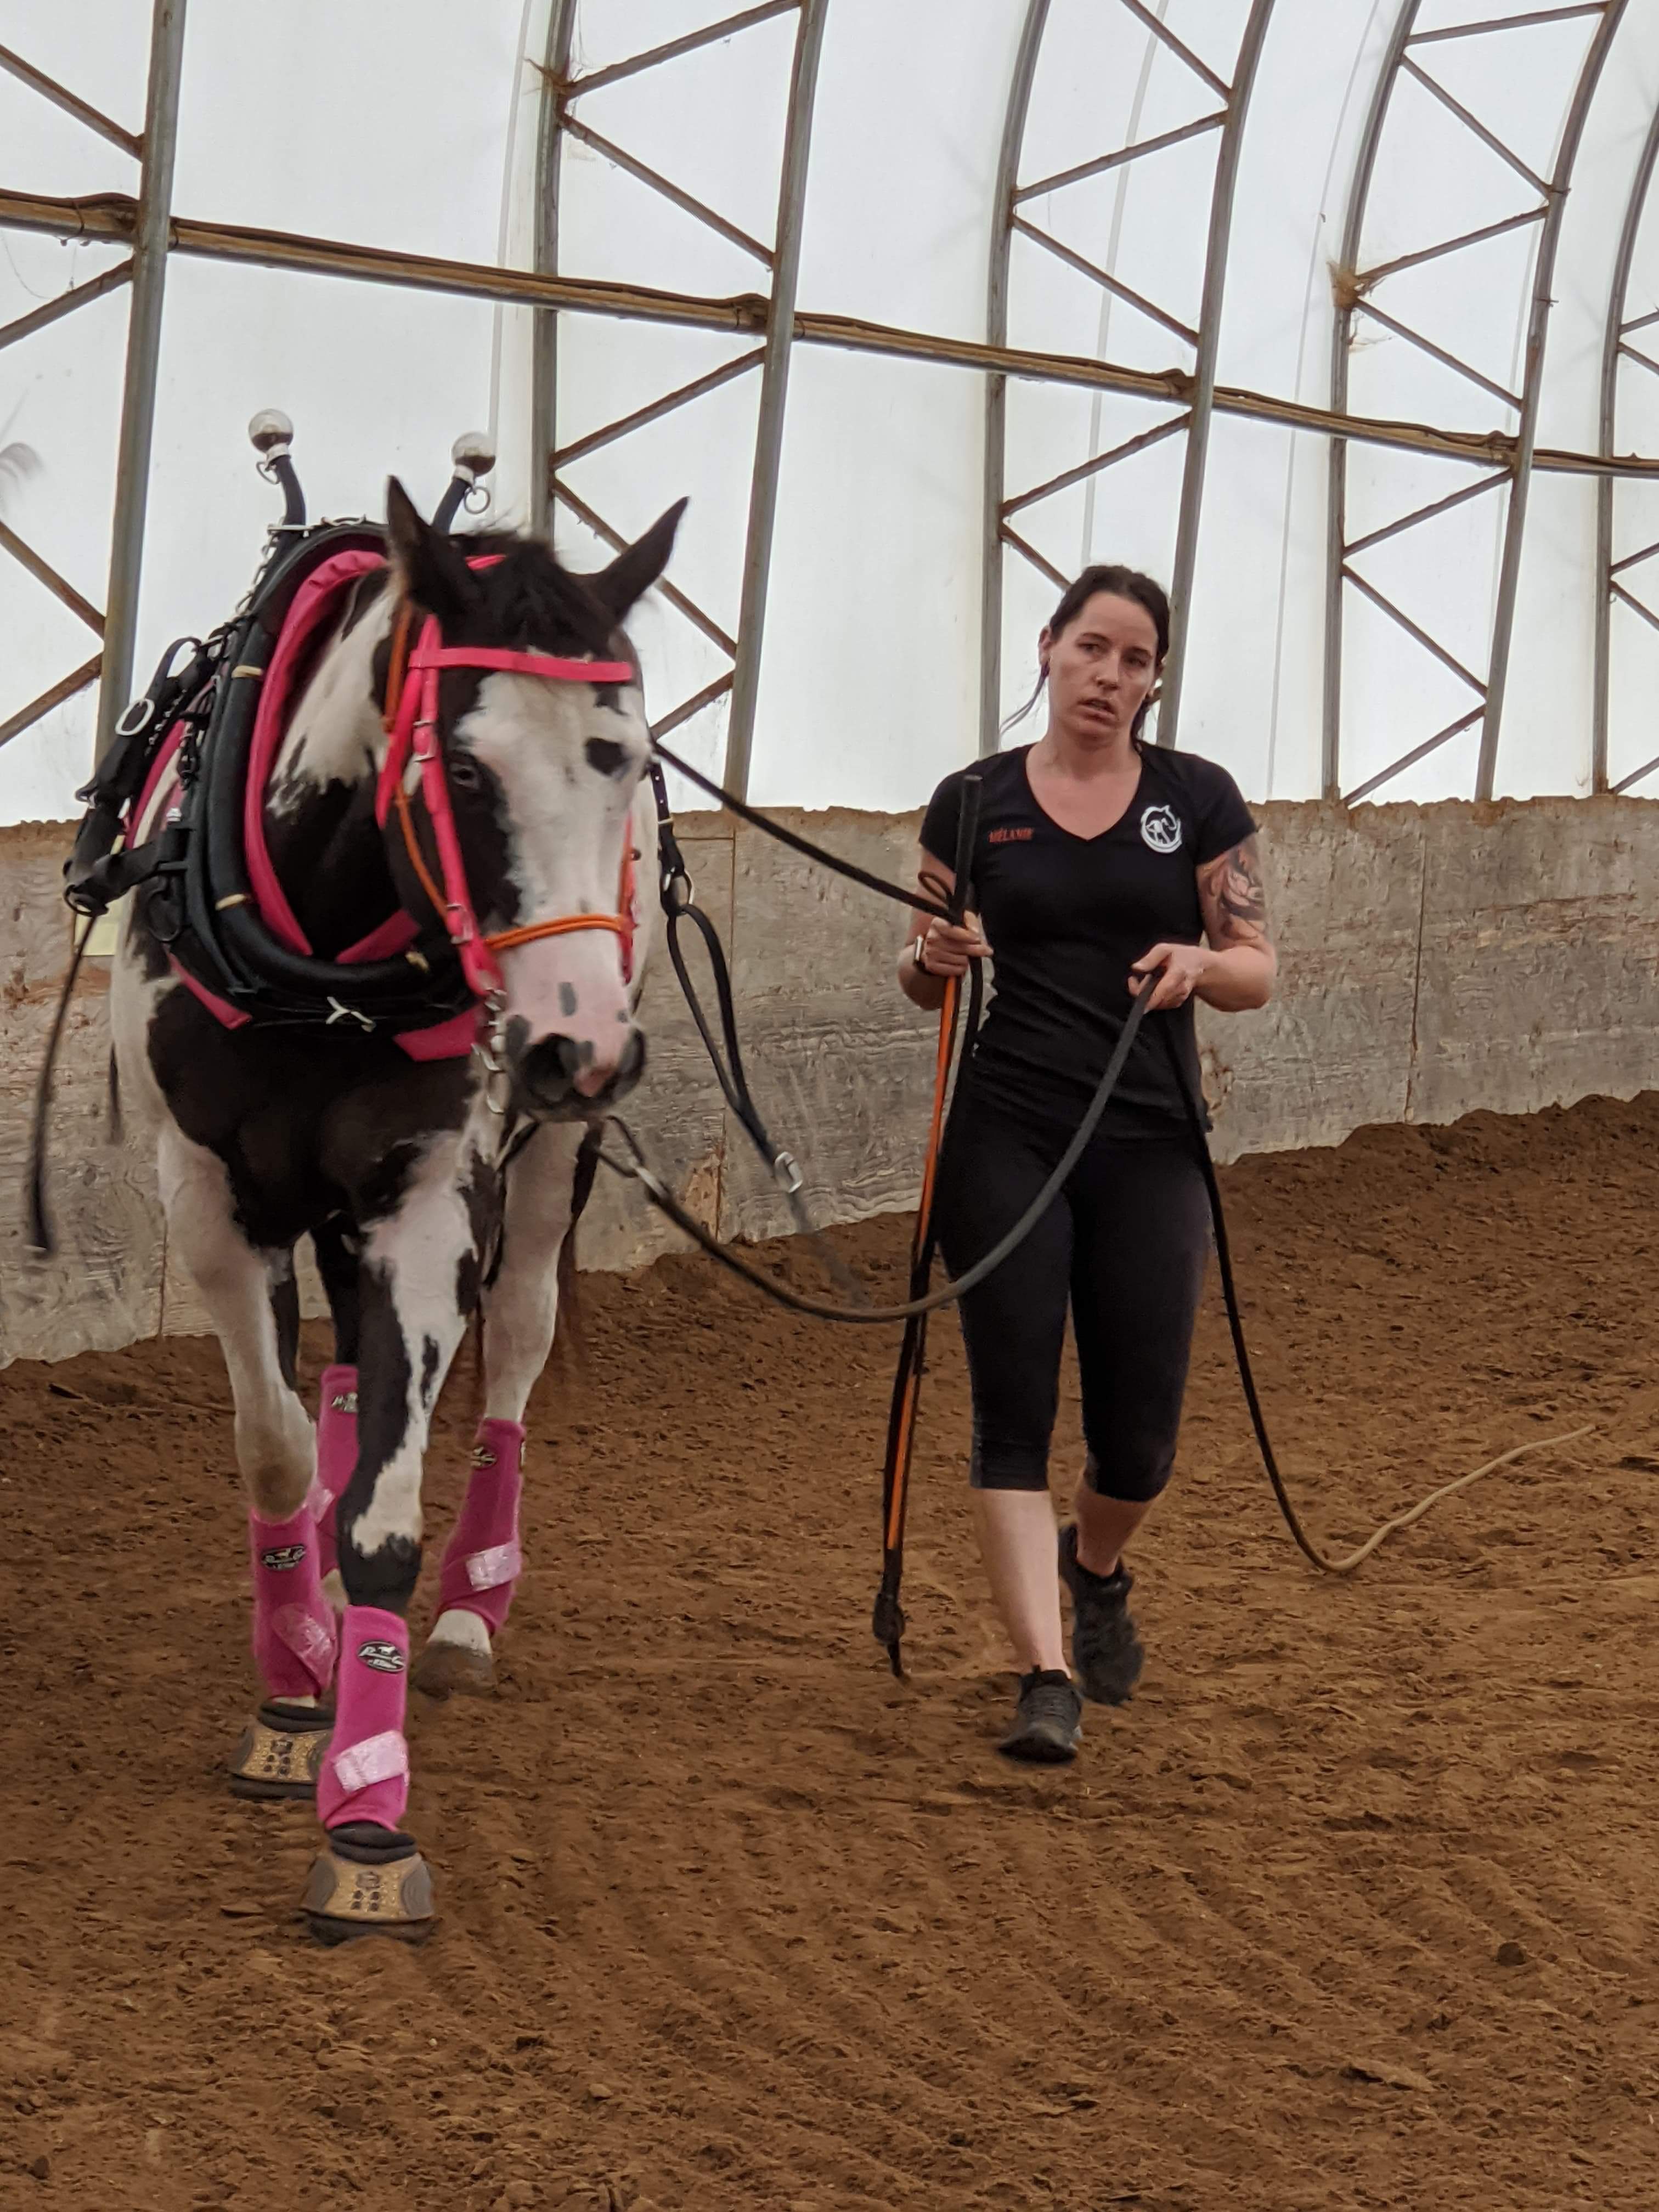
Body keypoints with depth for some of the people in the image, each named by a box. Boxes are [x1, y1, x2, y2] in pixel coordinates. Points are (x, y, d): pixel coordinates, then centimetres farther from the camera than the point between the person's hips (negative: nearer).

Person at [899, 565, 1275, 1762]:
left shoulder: (1198, 799, 3)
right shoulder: (974, 804, 4)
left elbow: (1259, 969, 4)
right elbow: (924, 982, 11)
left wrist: (1199, 965, -18)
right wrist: (936, 956, -12)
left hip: (1149, 1144, 0)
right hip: (1006, 1138, 0)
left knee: (1140, 1432, 3)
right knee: (1014, 1412, -7)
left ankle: (1095, 1568, 36)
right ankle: (1047, 1676, -7)